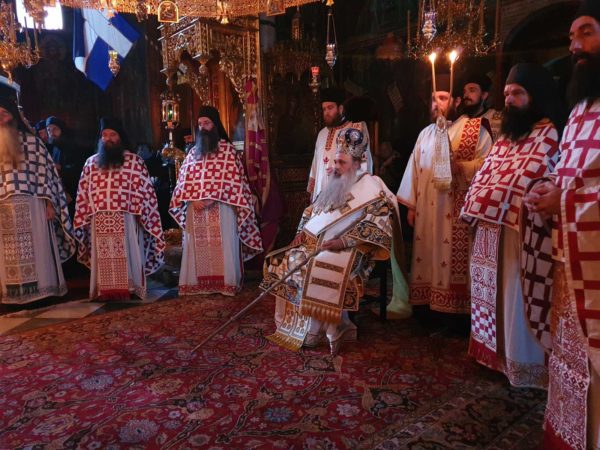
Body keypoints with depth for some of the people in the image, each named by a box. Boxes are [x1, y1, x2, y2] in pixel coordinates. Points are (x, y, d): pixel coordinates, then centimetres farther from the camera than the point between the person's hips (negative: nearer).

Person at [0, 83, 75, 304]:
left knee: (36, 249, 1)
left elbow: (45, 171, 1)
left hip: (31, 207, -2)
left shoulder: (31, 141, 4)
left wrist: (49, 202, -6)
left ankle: (41, 289, 8)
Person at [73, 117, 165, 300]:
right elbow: (83, 193, 12)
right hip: (99, 221, 3)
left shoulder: (134, 161, 3)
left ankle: (129, 290, 7)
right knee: (103, 259, 6)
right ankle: (105, 291, 13)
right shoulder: (91, 162, 13)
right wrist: (81, 219, 7)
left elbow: (145, 191, 1)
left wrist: (142, 215, -5)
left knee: (126, 257, 1)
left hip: (126, 220, -3)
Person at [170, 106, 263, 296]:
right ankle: (199, 283, 15)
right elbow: (184, 181, 9)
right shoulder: (193, 152, 14)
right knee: (199, 248, 7)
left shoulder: (228, 150, 0)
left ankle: (226, 282, 9)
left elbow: (233, 180, -10)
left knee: (222, 247, 0)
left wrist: (212, 198, -17)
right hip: (196, 210, 4)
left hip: (221, 209, -4)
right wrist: (193, 199, -9)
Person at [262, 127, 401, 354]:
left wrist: (343, 241, -23)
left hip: (351, 250, -7)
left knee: (321, 269, -34)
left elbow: (377, 225, -15)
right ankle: (292, 324, -2)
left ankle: (318, 331, -18)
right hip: (316, 243, 8)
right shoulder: (333, 185, 20)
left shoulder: (370, 187, -3)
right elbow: (311, 211, 26)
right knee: (286, 261, -9)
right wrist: (303, 231, 5)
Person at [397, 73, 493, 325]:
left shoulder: (474, 129, 0)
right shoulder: (426, 133, 16)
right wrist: (411, 205, 9)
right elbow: (415, 169, 14)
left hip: (457, 211, -5)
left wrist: (459, 165, -22)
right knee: (428, 255, 7)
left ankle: (458, 311, 9)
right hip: (428, 209, 5)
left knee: (454, 258, -3)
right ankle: (430, 306, 17)